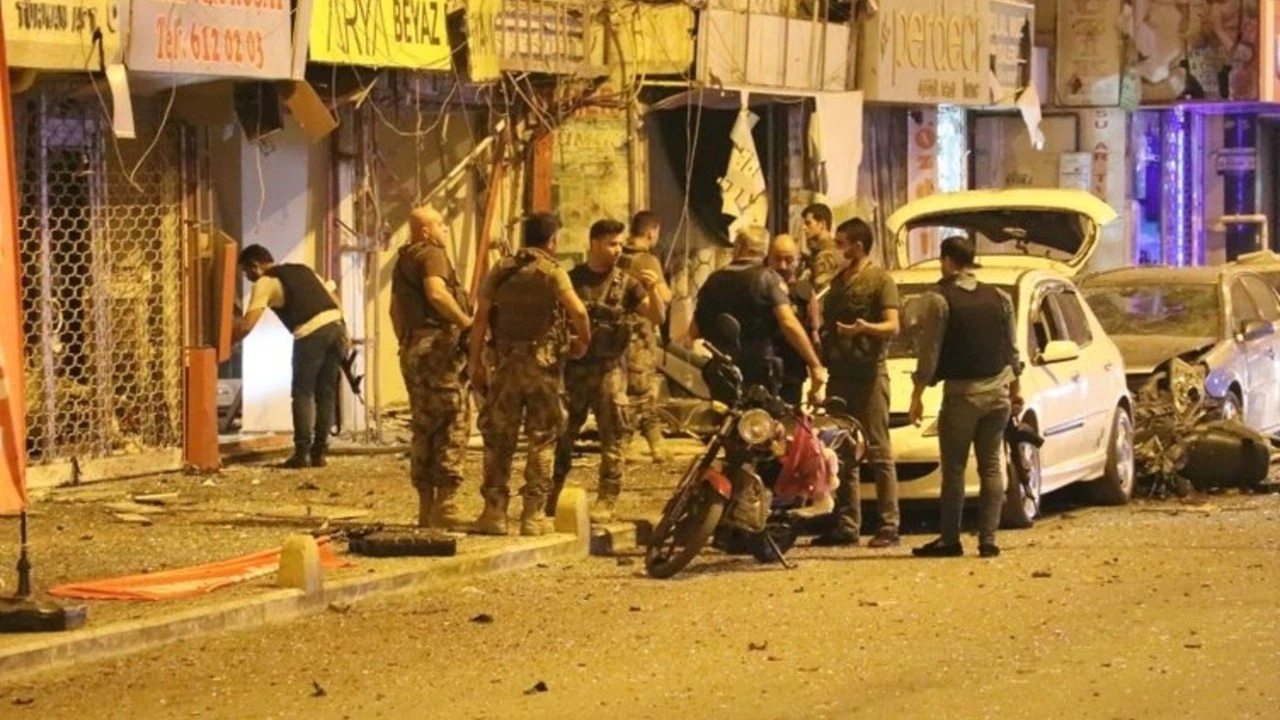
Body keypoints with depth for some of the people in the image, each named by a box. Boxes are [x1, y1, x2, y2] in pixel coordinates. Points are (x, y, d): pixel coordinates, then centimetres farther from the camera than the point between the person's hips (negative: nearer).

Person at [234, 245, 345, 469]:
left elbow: (247, 325, -2)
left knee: (303, 393, 3)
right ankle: (319, 452, 13)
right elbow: (335, 300, 23)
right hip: (336, 325, 7)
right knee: (326, 393, 12)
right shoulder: (303, 270, 27)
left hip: (311, 333, -6)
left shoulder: (265, 282, 6)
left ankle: (302, 453, -2)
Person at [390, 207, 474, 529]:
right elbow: (436, 293, -25)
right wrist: (467, 323, -18)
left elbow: (395, 308, 26)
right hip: (440, 344, -9)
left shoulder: (403, 261, 20)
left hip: (412, 348, 9)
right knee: (452, 426, -6)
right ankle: (445, 506, -10)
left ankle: (426, 508, 13)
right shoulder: (432, 254, -8)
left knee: (423, 428, 12)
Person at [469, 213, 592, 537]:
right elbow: (578, 312, -18)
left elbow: (480, 319, 5)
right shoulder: (552, 272, -5)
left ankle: (494, 513, 8)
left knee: (498, 439, 9)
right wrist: (583, 341, 0)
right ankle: (533, 516, 1)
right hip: (543, 363, -3)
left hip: (506, 363, 3)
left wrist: (476, 363, 9)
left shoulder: (501, 272, 8)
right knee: (542, 441, 3)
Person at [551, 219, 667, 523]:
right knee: (562, 437, 6)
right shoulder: (572, 280, 5)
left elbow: (657, 316, -2)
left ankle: (606, 501, 3)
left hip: (609, 370, 0)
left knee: (611, 440, -2)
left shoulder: (626, 283, 4)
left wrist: (653, 289, -19)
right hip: (573, 369, 1)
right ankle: (551, 498, 15)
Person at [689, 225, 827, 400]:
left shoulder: (713, 280, 7)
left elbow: (694, 332, 12)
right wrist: (815, 366, -16)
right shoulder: (767, 279, -6)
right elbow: (789, 324, -17)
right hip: (759, 372, -4)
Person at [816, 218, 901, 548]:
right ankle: (847, 524, 12)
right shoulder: (838, 282, 21)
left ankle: (889, 526, -9)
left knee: (878, 452, -8)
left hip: (869, 374, -8)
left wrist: (868, 328, -32)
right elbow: (823, 324, 28)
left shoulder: (879, 279, -3)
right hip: (839, 373, 8)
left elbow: (893, 325, -14)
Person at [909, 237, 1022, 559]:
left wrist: (918, 395, -6)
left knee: (954, 469, 2)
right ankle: (988, 539, 2)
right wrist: (1015, 388, 23)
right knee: (991, 467, 6)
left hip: (961, 391, -5)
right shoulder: (999, 298, 8)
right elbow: (1012, 349, 13)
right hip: (997, 391, 5)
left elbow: (929, 351, -11)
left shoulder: (939, 299, -9)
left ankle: (950, 539, 3)